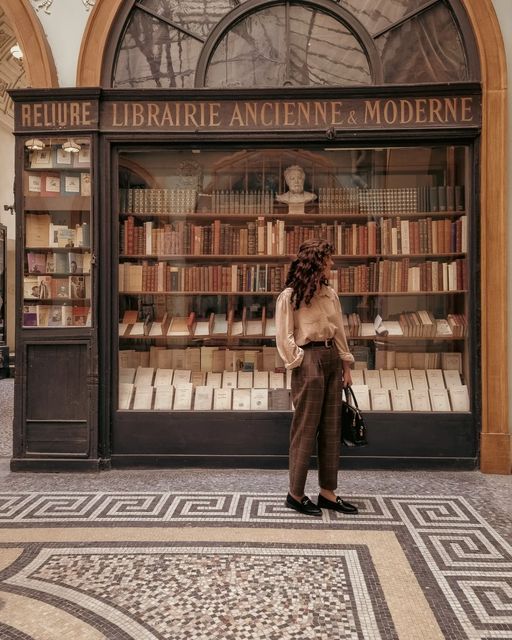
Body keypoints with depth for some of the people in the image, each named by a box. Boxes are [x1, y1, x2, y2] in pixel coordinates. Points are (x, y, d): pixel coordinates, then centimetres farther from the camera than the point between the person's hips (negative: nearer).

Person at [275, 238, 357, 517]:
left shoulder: (330, 293, 13)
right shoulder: (289, 296, -5)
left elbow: (339, 331, 15)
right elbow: (284, 336, -7)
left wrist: (346, 364, 11)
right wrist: (300, 361, -11)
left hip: (332, 358, 7)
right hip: (309, 360, -7)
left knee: (331, 428, 8)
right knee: (305, 429, -1)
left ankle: (328, 492, 18)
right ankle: (295, 494, 11)